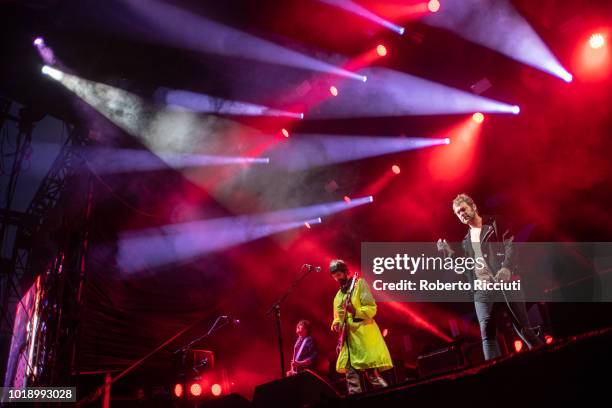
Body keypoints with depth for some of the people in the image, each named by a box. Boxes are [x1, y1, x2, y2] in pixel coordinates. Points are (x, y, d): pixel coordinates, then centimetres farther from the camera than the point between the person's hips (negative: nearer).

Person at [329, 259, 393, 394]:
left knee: (372, 373, -12)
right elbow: (337, 317, 24)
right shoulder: (338, 295, 20)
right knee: (351, 375, 4)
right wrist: (336, 324, 1)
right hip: (348, 338, 7)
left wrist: (355, 311, -25)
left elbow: (372, 308, -9)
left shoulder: (360, 284, 0)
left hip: (363, 335, -7)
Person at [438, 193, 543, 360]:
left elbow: (511, 245, -4)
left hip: (505, 283, -4)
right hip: (482, 290, 4)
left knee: (522, 327, 0)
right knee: (487, 332, -9)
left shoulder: (495, 224, 8)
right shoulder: (466, 240, 22)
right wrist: (450, 253, 9)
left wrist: (506, 267, -21)